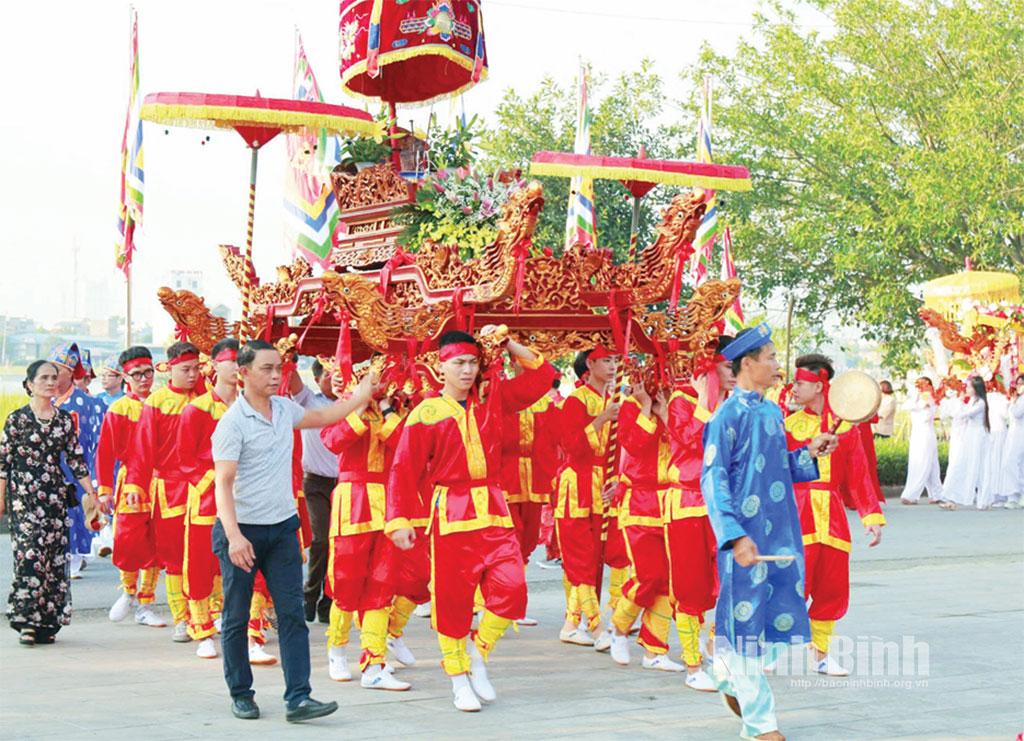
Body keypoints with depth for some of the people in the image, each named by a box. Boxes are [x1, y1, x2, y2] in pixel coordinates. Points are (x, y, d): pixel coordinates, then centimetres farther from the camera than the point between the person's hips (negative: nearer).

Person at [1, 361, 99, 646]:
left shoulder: (64, 419, 10)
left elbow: (76, 459, 12)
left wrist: (92, 494, 8)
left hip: (55, 495, 4)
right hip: (24, 495, -4)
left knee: (56, 555, 1)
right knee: (30, 553, -11)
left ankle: (48, 621, 7)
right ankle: (27, 621, -8)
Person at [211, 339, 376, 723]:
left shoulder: (284, 409, 6)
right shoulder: (232, 422, -14)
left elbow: (323, 416, 27)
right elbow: (223, 483, -19)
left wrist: (364, 393, 23)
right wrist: (234, 536, -29)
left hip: (282, 528, 5)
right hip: (243, 531, -5)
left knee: (292, 614, -2)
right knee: (236, 617, 6)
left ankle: (298, 698, -3)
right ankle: (241, 694, 20)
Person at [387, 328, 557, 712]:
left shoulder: (491, 398, 7)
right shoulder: (425, 414, -5)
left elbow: (542, 376, 9)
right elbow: (405, 471, -6)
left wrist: (508, 345, -1)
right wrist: (399, 520, -12)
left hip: (494, 511, 4)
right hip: (451, 515, -4)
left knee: (511, 587, -8)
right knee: (453, 598, 1)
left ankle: (478, 656, 16)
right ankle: (459, 680, 17)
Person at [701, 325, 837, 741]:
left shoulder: (772, 412, 13)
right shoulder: (729, 415, -11)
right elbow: (713, 479, -14)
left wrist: (808, 454, 4)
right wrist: (735, 535, -22)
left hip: (782, 535, 8)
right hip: (747, 538, -8)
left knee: (780, 618, 10)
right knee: (747, 620, 1)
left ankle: (732, 678, 33)